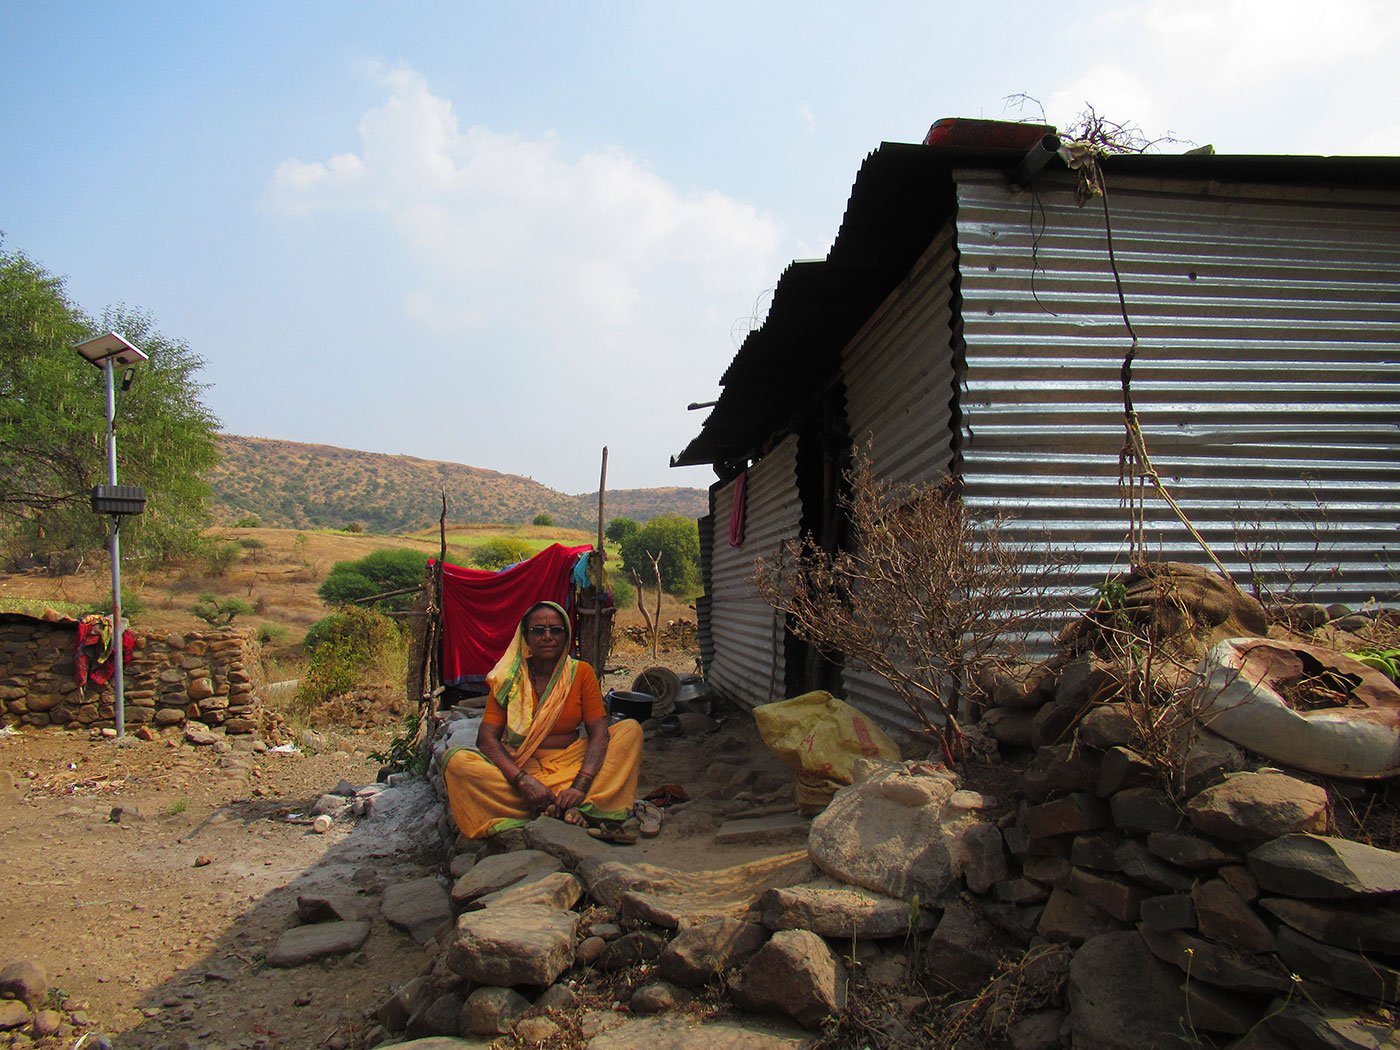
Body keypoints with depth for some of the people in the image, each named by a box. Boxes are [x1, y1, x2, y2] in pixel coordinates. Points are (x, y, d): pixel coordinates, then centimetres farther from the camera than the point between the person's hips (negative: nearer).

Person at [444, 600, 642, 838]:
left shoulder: (581, 673, 0)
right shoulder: (509, 676, -1)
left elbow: (599, 733, -9)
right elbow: (486, 737, -11)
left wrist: (580, 785, -27)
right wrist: (523, 781, -27)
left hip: (570, 762, 0)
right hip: (518, 765, 0)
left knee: (630, 729, -17)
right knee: (457, 762, -29)